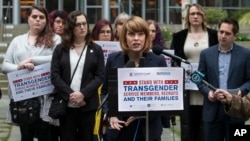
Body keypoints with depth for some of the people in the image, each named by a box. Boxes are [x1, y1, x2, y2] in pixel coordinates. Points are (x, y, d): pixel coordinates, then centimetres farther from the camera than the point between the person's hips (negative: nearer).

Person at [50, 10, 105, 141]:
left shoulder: (96, 49, 7)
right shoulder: (60, 49, 6)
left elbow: (100, 76, -1)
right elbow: (54, 76, -1)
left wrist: (83, 94, -14)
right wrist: (70, 95, -14)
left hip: (88, 104, 0)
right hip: (66, 104, 0)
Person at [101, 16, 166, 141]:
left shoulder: (158, 61, -3)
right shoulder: (113, 59, 2)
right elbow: (105, 91, 10)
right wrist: (110, 115, -6)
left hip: (149, 128, -1)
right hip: (121, 128, 1)